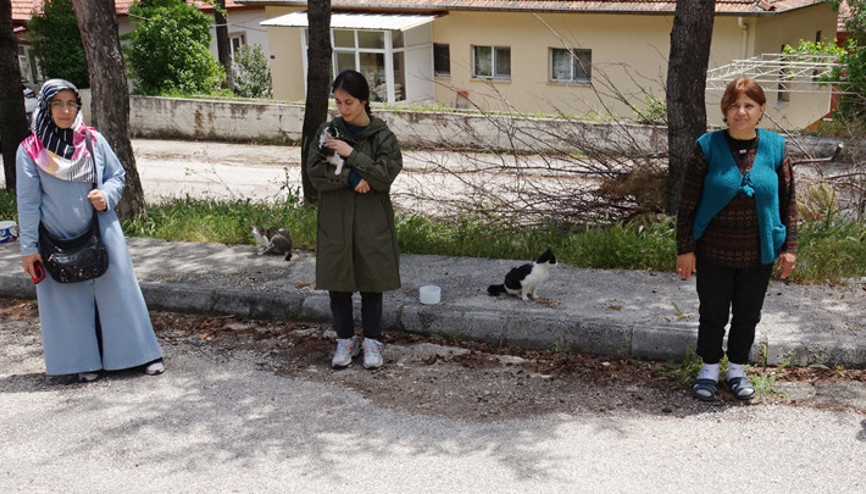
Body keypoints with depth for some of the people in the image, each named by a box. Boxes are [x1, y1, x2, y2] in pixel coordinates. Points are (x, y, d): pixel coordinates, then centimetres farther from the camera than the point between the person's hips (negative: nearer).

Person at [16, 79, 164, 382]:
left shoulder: (93, 140, -1)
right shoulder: (30, 150, -6)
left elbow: (117, 175, 9)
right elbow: (28, 201, -4)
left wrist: (106, 195, -13)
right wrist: (29, 247, -5)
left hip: (101, 232, 2)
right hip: (59, 241, -1)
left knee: (118, 289, 7)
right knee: (71, 300, 7)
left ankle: (143, 353, 17)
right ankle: (86, 360, 22)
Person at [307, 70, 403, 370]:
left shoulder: (382, 136, -4)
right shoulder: (327, 132, 1)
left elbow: (385, 175, -14)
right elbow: (315, 173, -7)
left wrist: (351, 154, -18)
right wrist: (353, 178, -18)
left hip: (372, 221, -2)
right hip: (335, 220, 2)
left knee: (371, 283, 7)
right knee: (337, 282, 8)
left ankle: (372, 342, 21)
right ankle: (345, 340, 23)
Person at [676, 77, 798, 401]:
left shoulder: (775, 147, -2)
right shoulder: (708, 147, -8)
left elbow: (788, 201, 5)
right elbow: (688, 202, -6)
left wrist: (789, 246, 2)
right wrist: (685, 248, -8)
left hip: (759, 255, 2)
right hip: (713, 254, -2)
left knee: (747, 316, 14)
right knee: (712, 315, 11)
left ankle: (737, 370, 34)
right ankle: (710, 368, 31)